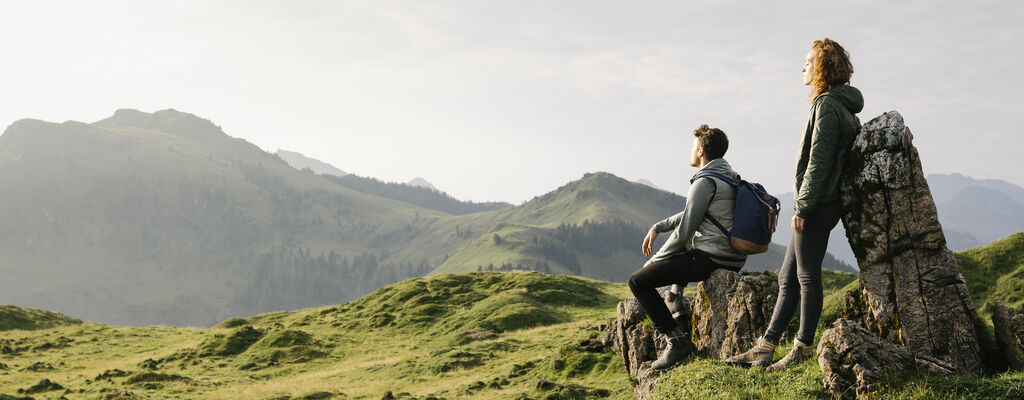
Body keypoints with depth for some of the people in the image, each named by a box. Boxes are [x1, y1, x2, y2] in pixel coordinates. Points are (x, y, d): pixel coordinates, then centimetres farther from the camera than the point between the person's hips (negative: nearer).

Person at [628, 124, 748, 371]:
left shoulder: (705, 182, -15)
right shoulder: (731, 176, 15)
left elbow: (684, 230, -13)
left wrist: (655, 259, -1)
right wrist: (657, 228, 20)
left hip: (710, 258, -10)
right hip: (733, 260, 10)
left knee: (638, 281, -8)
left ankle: (677, 340, -12)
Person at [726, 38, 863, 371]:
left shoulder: (827, 105, -13)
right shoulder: (843, 106, 18)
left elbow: (819, 161, -19)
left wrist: (802, 206, -18)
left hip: (817, 204, -10)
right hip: (821, 204, 10)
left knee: (807, 276, -2)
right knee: (788, 278, 10)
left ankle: (804, 347, 7)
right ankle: (766, 346, 14)